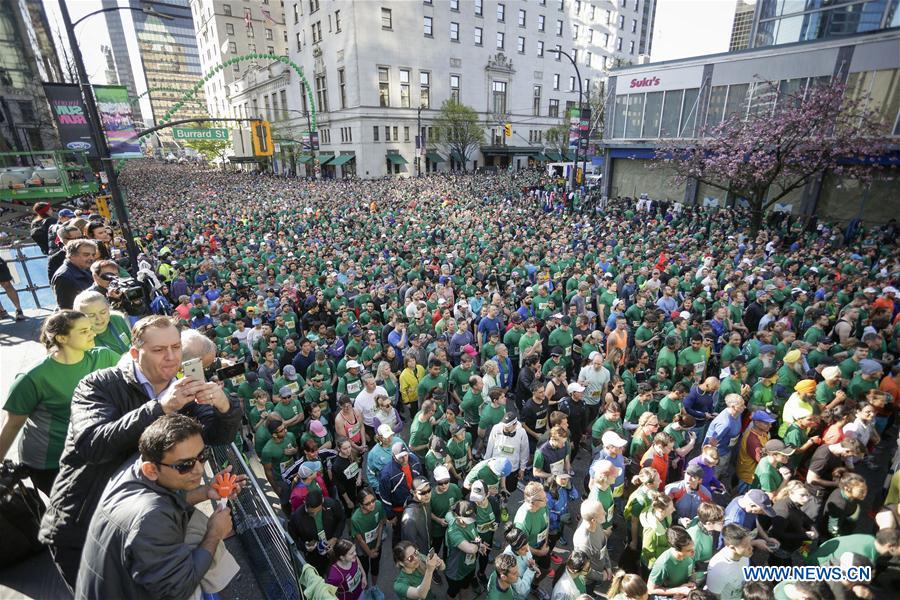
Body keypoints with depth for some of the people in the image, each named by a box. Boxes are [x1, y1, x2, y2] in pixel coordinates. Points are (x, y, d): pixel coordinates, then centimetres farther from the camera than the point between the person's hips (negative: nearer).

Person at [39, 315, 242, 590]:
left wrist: (224, 405, -31)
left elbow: (219, 436, -10)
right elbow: (92, 445, -31)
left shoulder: (181, 393, -2)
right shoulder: (99, 385, -15)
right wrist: (160, 408, -42)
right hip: (80, 528, -3)